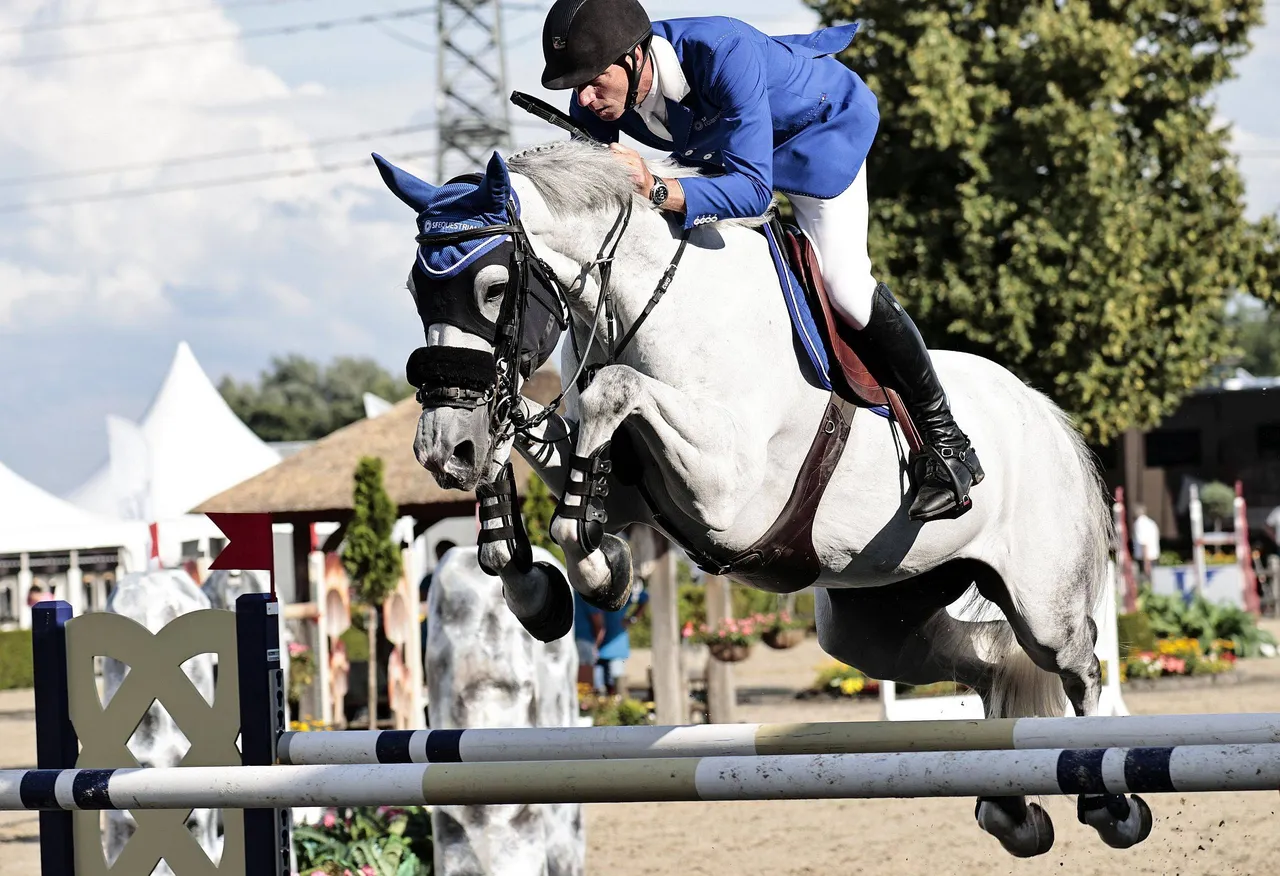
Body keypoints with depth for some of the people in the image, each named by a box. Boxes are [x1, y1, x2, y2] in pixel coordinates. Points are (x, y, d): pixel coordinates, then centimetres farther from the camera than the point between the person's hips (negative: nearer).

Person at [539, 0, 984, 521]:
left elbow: (752, 188, -49)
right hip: (717, 142, 6)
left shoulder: (723, 54, -46)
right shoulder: (594, 103, -27)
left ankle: (946, 439, -3)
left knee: (844, 286, -16)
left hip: (821, 122, -6)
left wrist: (656, 190, -62)